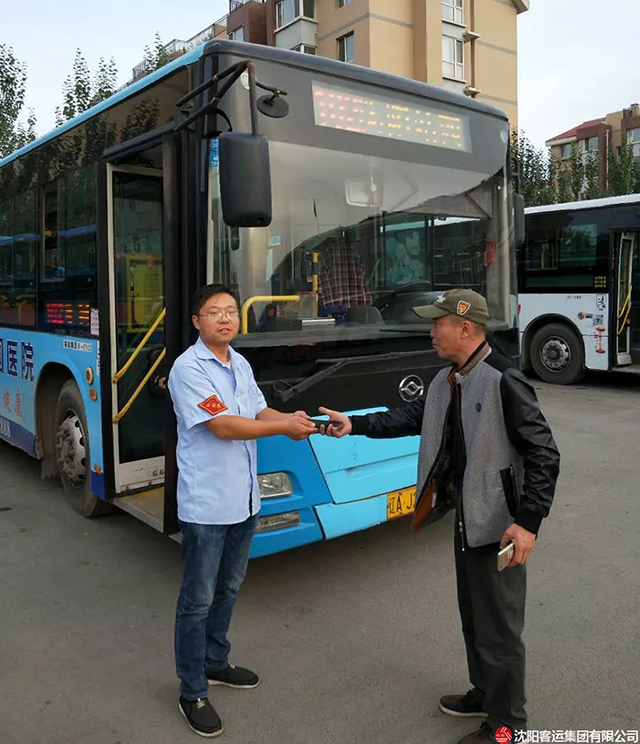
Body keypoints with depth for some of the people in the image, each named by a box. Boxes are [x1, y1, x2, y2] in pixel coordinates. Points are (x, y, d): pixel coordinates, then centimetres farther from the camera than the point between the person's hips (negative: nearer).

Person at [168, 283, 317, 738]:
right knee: (198, 599, 5)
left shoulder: (241, 365, 9)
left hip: (244, 500, 8)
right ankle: (192, 693, 20)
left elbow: (259, 413, 10)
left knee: (228, 589, 22)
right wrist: (285, 427, -18)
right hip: (206, 505, -8)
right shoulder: (189, 368, -17)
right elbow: (222, 426, -23)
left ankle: (215, 663, 41)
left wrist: (291, 418, -11)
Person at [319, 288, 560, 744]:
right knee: (473, 616, 23)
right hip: (468, 520, 9)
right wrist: (354, 425, 6)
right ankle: (485, 694, 44)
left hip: (500, 526, -9)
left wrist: (528, 522, -24)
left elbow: (544, 454, -22)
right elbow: (412, 417, 13)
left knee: (499, 625, 6)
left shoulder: (504, 381, -22)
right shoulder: (447, 382, 6)